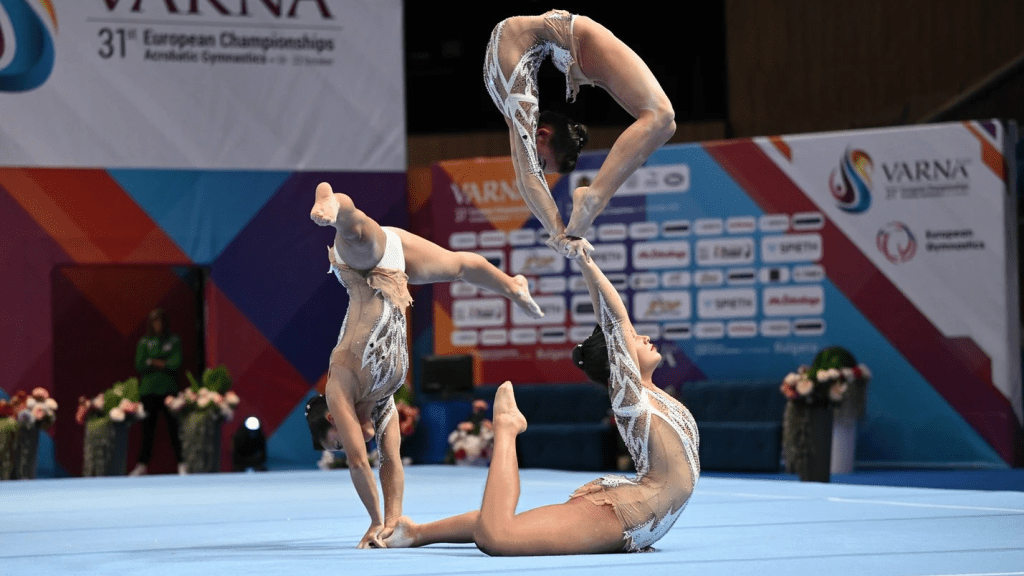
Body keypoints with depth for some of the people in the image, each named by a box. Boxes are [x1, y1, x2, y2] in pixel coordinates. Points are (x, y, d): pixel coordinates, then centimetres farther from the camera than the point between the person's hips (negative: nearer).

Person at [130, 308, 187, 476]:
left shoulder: (173, 340, 6)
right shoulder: (144, 342, 8)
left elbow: (176, 363, -6)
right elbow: (139, 365, -2)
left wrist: (153, 362, -5)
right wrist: (164, 364, -3)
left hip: (169, 390, -1)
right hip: (148, 391, 1)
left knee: (174, 427, -6)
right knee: (148, 430, 5)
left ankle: (182, 464, -4)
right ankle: (142, 465, 12)